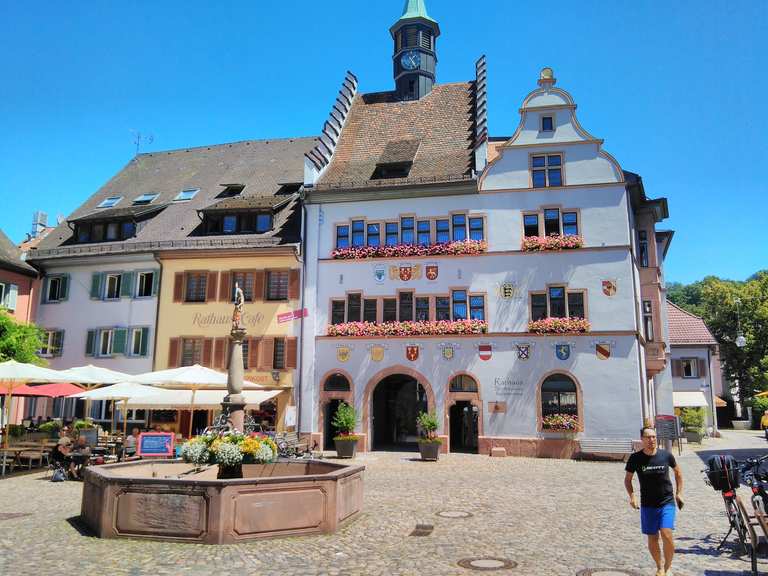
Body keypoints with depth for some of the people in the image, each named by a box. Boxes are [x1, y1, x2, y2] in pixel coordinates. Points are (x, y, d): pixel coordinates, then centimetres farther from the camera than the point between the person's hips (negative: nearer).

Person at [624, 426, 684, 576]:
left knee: (667, 535, -16)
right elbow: (627, 479, 4)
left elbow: (678, 472, 12)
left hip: (667, 502, -1)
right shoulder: (635, 458, -8)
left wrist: (679, 493, 8)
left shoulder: (666, 455, -7)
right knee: (652, 539, 8)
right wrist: (631, 495, -11)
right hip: (647, 505, 1)